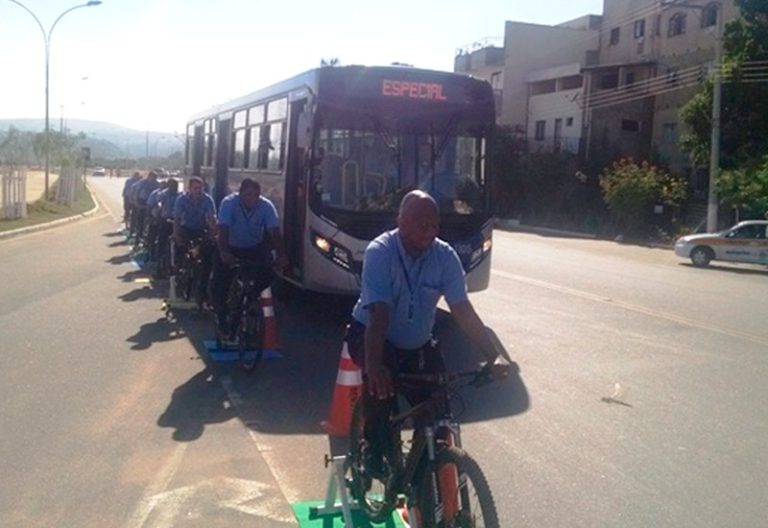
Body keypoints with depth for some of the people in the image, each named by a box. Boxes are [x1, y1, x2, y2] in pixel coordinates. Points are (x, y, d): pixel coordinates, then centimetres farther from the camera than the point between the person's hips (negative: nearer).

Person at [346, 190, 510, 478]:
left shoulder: (445, 256, -15)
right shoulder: (380, 252, -26)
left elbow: (463, 311, -18)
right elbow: (379, 313, -36)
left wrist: (492, 357, -27)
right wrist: (374, 364, -49)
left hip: (417, 345, 4)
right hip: (369, 334, -4)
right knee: (380, 377, -35)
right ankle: (375, 446, -11)